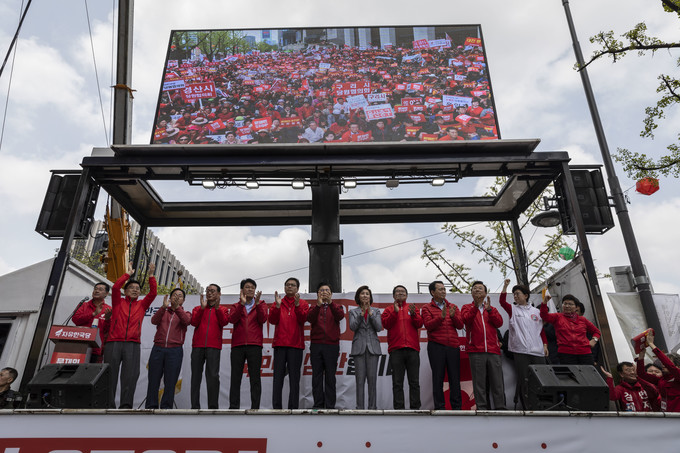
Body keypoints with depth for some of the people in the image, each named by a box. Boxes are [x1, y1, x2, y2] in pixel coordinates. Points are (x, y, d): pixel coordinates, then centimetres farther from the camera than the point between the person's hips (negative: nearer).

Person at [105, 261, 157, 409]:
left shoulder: (141, 305, 17)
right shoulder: (118, 302, 15)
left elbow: (153, 293, 6)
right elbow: (115, 287, -1)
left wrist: (151, 275, 1)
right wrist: (128, 274, 1)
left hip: (133, 344, 1)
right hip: (113, 342, 0)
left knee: (130, 375, -8)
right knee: (110, 373, -2)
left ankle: (126, 405, -9)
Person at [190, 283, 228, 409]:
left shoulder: (222, 309, 15)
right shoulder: (197, 308, 19)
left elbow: (223, 322, -4)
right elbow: (194, 322, 1)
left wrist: (217, 307, -15)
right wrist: (202, 308, -9)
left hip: (213, 347, -2)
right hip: (197, 346, 2)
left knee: (213, 376, -10)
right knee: (196, 376, 1)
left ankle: (213, 406, -7)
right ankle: (195, 406, 5)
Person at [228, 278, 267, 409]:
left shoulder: (261, 304, 12)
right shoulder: (236, 306, 16)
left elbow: (263, 319, -5)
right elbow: (232, 319, -4)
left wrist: (257, 303, -14)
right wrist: (242, 303, -12)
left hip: (254, 345, -1)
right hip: (238, 345, 2)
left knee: (255, 378, -1)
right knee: (235, 378, 1)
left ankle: (255, 407, 2)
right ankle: (233, 407, 7)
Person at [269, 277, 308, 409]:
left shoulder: (303, 304, 10)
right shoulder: (277, 303, 14)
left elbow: (303, 319, -8)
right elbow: (272, 320, -1)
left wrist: (297, 305, -21)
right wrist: (277, 305, -13)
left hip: (295, 345, -1)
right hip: (280, 344, 1)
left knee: (294, 378, 0)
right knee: (278, 378, 0)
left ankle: (293, 408, 6)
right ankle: (276, 407, 5)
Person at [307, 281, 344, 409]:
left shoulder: (335, 307, 12)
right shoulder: (314, 308, 14)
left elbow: (340, 316, -11)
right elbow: (310, 318, -8)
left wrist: (330, 302, -24)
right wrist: (318, 305, -22)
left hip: (332, 345, -1)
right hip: (316, 345, 1)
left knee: (330, 377, 1)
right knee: (317, 376, 3)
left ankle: (330, 406, 6)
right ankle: (318, 405, 10)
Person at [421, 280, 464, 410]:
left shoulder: (453, 307, 14)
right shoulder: (427, 308, 5)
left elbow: (460, 325, 5)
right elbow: (428, 325, -10)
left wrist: (453, 316, -14)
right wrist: (441, 316, -21)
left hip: (453, 346, 3)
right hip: (436, 347, -3)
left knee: (455, 378, 4)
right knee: (438, 377, 1)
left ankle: (457, 407, 14)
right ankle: (439, 407, 8)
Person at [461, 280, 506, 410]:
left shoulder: (492, 309, 20)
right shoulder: (467, 307, 14)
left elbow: (499, 323, 1)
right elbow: (466, 319, -8)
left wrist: (489, 309, -11)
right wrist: (476, 306, -20)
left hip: (493, 350, 2)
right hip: (476, 351, -2)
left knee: (497, 382, 1)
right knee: (479, 383, -2)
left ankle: (500, 409, 6)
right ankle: (482, 408, 4)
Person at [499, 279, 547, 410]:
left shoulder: (536, 311, 15)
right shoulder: (513, 309, 7)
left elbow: (542, 330, 17)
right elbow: (502, 302, -12)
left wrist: (545, 345, 7)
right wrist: (505, 286, -17)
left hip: (538, 351, 3)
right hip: (521, 351, -2)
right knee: (524, 381, -1)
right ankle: (527, 408, 8)